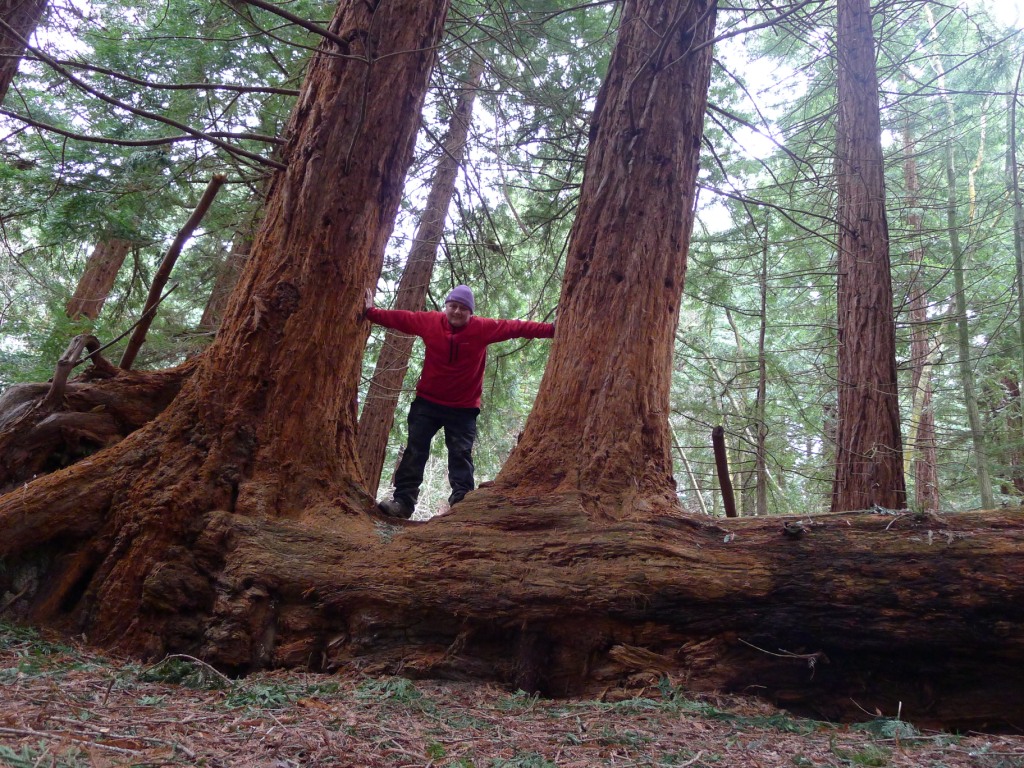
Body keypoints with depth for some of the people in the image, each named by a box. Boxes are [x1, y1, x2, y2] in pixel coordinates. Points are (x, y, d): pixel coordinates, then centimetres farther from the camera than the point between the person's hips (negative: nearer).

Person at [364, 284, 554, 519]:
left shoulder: (483, 328, -8)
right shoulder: (429, 321, -4)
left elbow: (517, 327, -7)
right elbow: (399, 318, 7)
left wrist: (551, 329, -9)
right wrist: (371, 312, 6)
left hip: (464, 408, -1)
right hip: (427, 402, 2)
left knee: (461, 454, -2)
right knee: (415, 450, 1)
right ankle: (403, 501, 4)